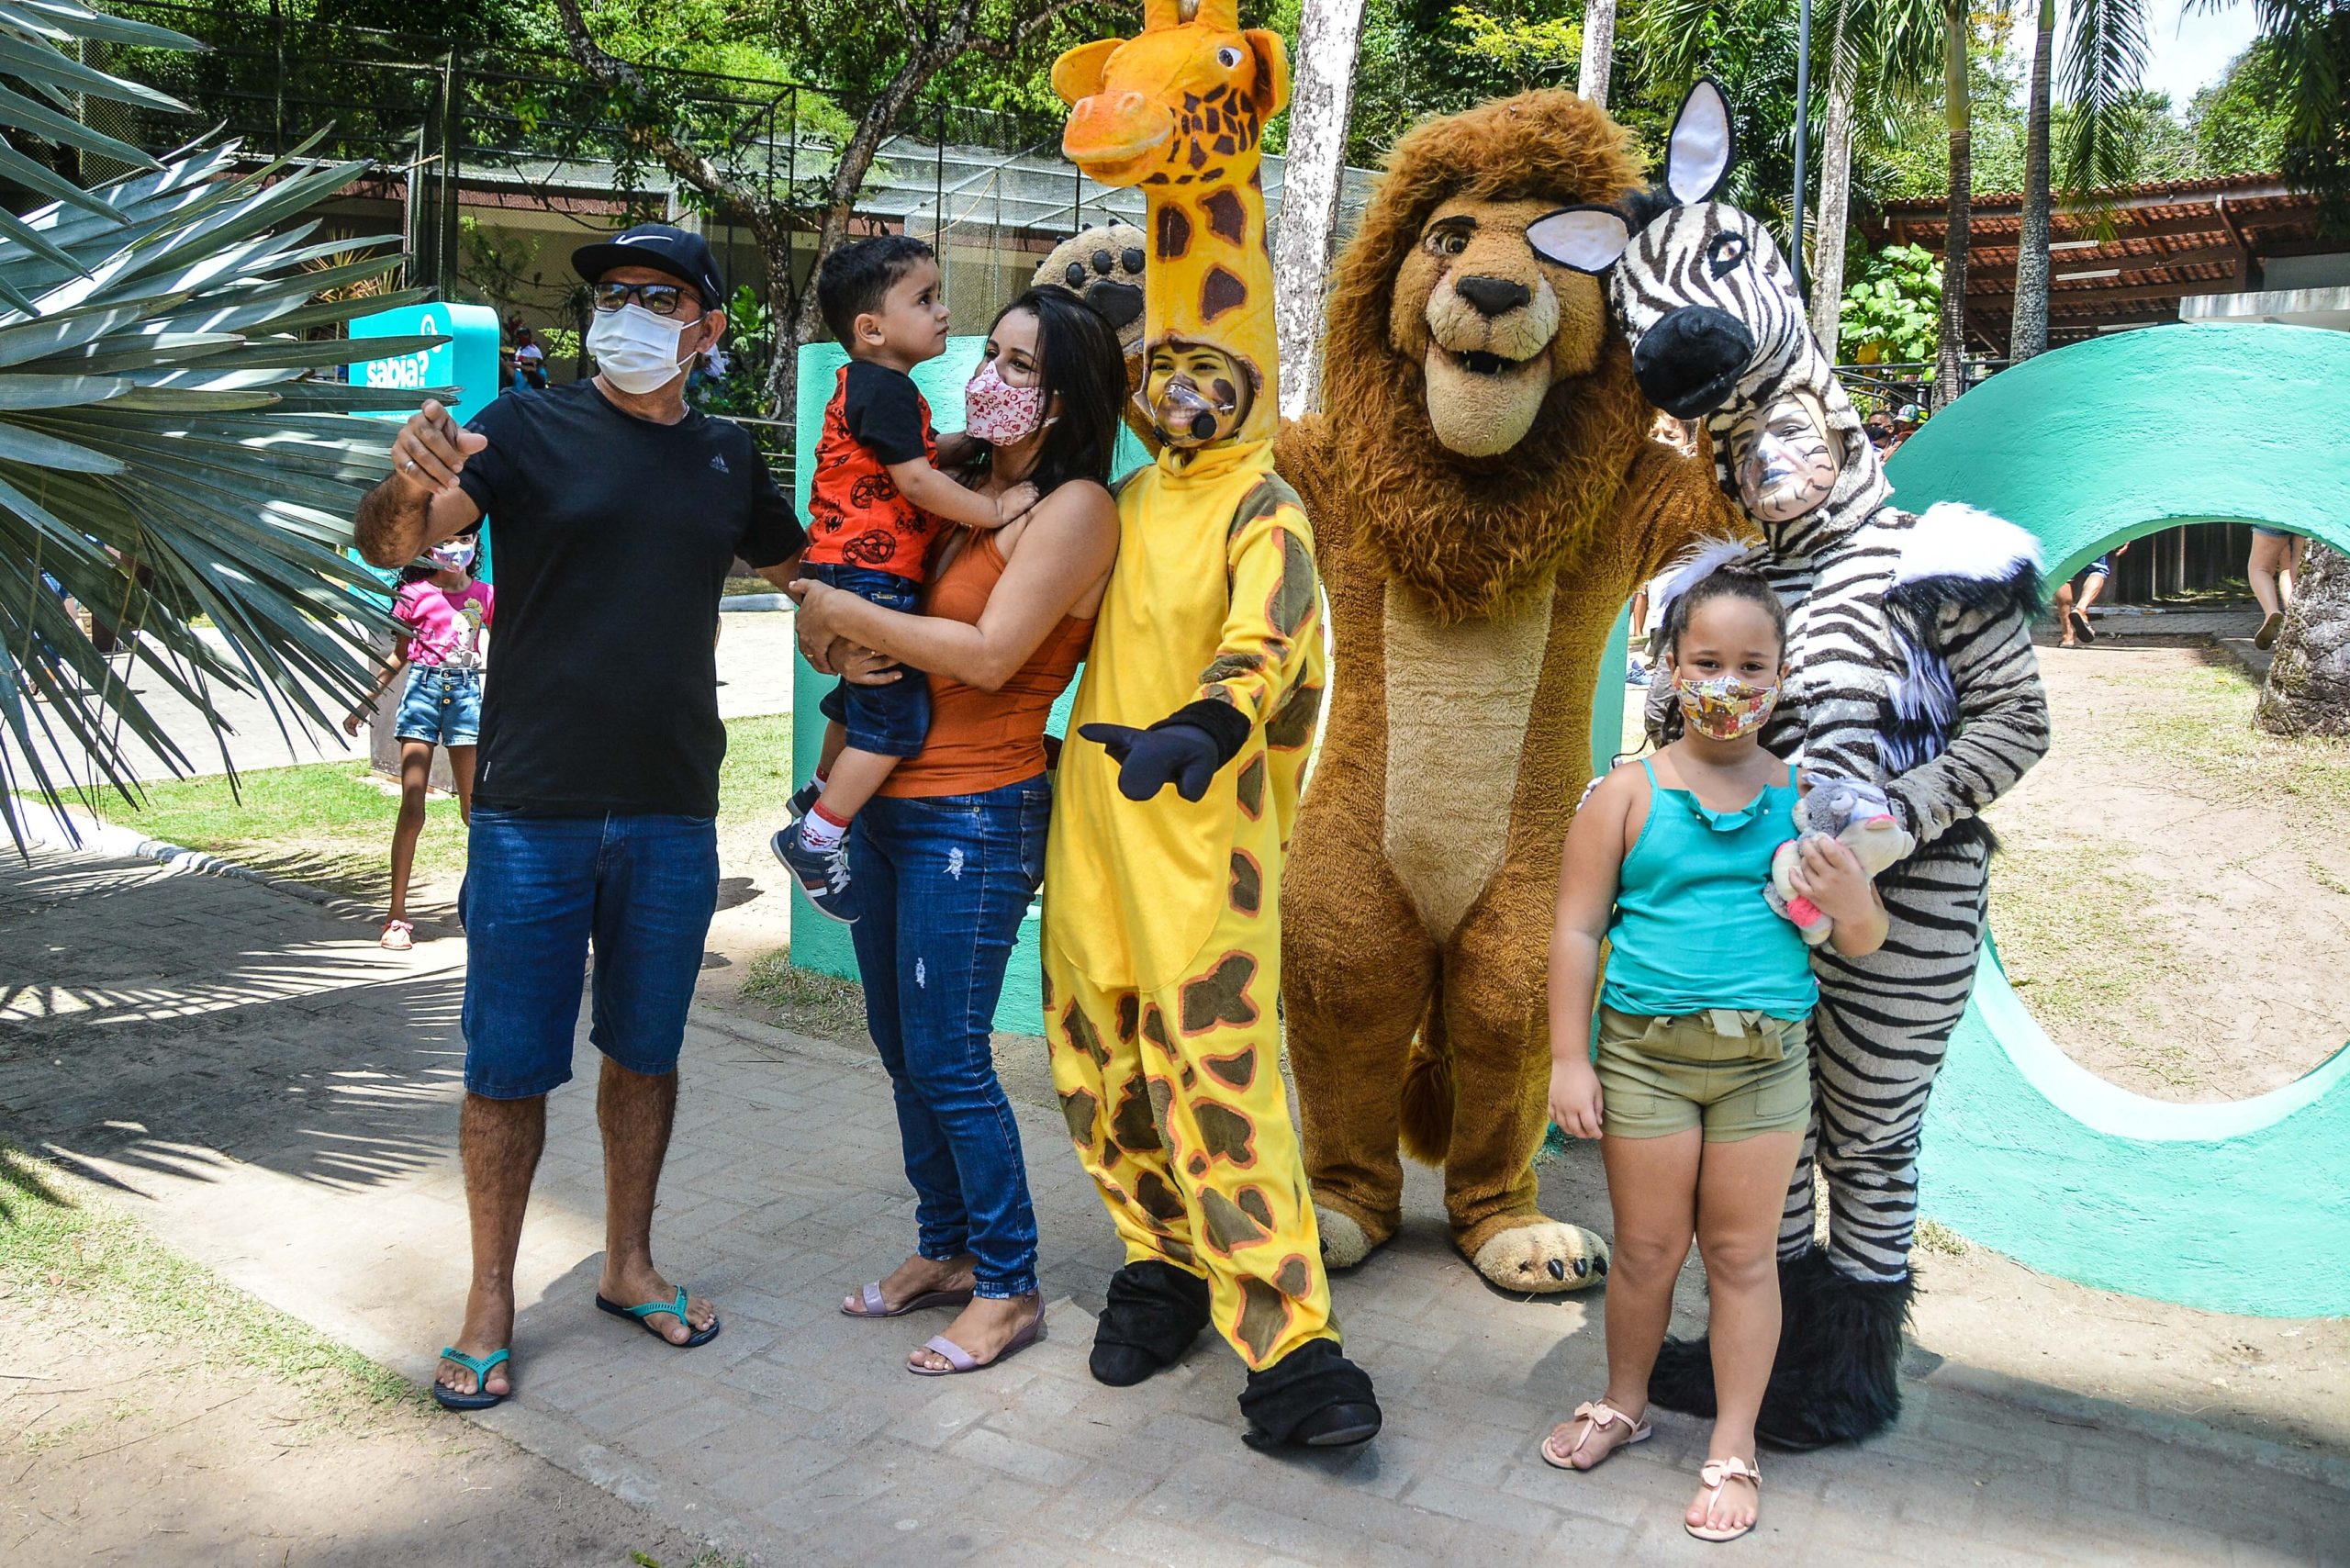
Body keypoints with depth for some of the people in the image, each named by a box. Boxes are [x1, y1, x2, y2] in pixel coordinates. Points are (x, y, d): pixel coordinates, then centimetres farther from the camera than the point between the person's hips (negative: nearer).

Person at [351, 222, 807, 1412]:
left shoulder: (726, 458, 10)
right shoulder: (529, 430, -3)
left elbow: (799, 573, 27)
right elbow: (388, 545, -15)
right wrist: (410, 487, -36)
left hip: (673, 814, 3)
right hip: (533, 810, -3)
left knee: (645, 1049, 14)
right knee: (510, 1066, 3)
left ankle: (627, 1263, 30)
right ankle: (490, 1304, 19)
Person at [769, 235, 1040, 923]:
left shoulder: (869, 385, 16)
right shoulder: (884, 389, -16)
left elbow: (910, 456, 28)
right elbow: (915, 483, -21)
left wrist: (965, 444, 15)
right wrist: (993, 509, -13)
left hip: (850, 574, 11)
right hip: (868, 576, -11)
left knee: (862, 695, 28)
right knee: (898, 715, -10)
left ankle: (820, 790, 47)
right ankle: (815, 839, -3)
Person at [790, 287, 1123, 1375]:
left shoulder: (1074, 508, -10)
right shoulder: (969, 486, 12)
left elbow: (990, 653, -20)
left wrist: (844, 612, -14)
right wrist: (825, 615, -6)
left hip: (974, 818, -8)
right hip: (889, 800, 8)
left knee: (948, 1060, -4)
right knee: (901, 1046, 15)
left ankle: (1008, 1288, 12)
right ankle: (943, 1251, 31)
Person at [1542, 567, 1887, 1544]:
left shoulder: (1805, 796, 1)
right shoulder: (1630, 792, -4)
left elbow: (1864, 944, 7)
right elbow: (1578, 929, -3)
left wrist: (1851, 902, -17)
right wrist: (1569, 1059, -5)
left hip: (1766, 1058, 1)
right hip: (1646, 1051, -1)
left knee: (1743, 1252, 10)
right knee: (1647, 1246, 12)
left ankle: (1734, 1448, 26)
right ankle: (1624, 1402, 36)